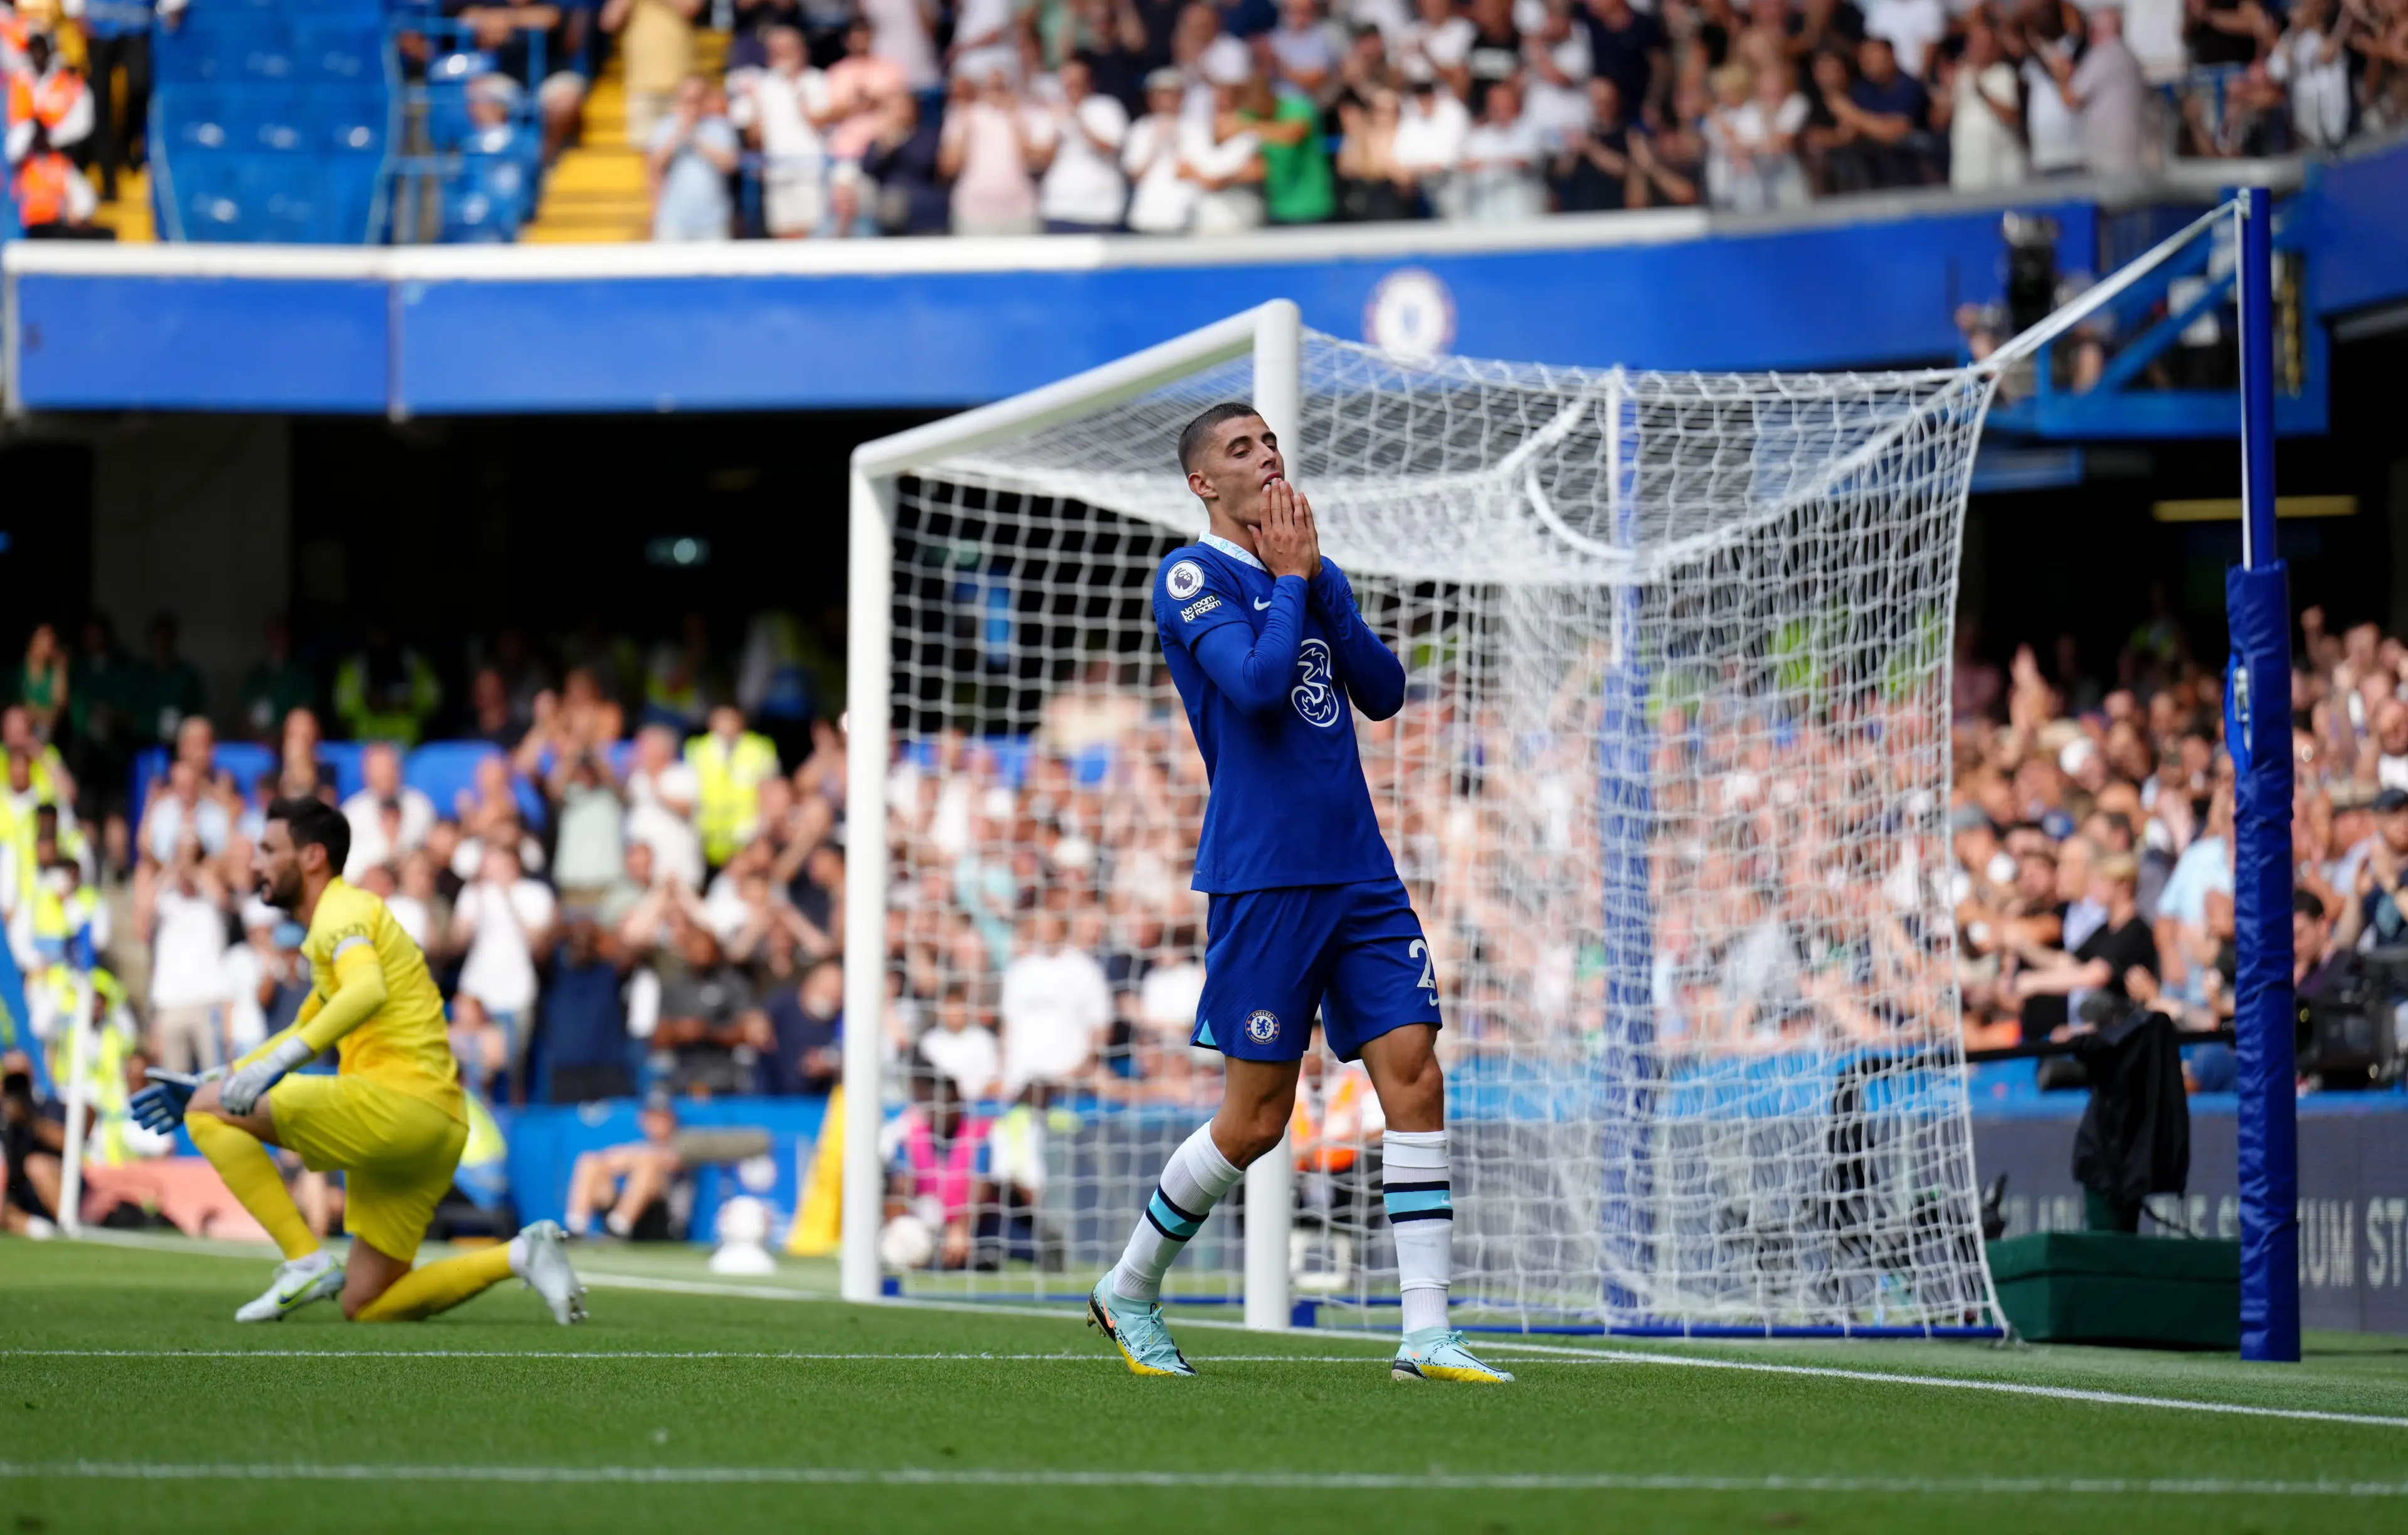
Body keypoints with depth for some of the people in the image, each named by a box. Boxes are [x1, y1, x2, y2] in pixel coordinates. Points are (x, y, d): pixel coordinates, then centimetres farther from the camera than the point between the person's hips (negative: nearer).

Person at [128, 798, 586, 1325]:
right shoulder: (340, 916, 27)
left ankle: (307, 1262, -13)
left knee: (209, 1110, -6)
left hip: (395, 1099, -10)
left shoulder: (341, 911, -5)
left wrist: (280, 1063, -36)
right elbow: (304, 1031, 40)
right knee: (365, 1306, 10)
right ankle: (519, 1255, 1)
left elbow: (368, 991, -28)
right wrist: (206, 1082, 34)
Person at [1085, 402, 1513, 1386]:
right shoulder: (1193, 577, -5)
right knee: (1257, 1119, -2)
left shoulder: (1318, 576, 16)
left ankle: (1426, 1333, -7)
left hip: (1359, 872, 6)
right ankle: (1129, 1291, 19)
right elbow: (1257, 681, -21)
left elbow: (1383, 694, 8)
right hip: (1263, 878, -6)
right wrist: (1289, 577, -8)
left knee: (1415, 1080, -6)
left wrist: (1322, 586, 0)